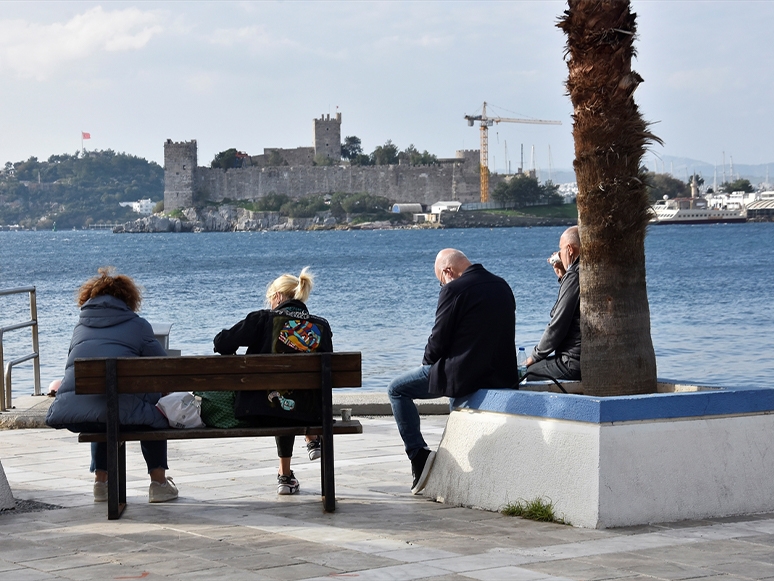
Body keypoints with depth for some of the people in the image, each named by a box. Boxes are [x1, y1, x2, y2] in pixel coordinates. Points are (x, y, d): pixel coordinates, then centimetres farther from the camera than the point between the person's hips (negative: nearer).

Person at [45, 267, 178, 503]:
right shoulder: (137, 325, 14)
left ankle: (101, 481, 34)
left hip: (69, 414, 4)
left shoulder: (81, 326, 25)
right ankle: (158, 482, 24)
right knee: (155, 414, 28)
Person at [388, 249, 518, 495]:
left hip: (464, 373, -8)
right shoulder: (502, 286, 10)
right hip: (503, 375, 8)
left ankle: (419, 453, 1)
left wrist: (428, 362, 12)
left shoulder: (454, 290, -13)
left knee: (397, 389, 9)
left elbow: (438, 341, -11)